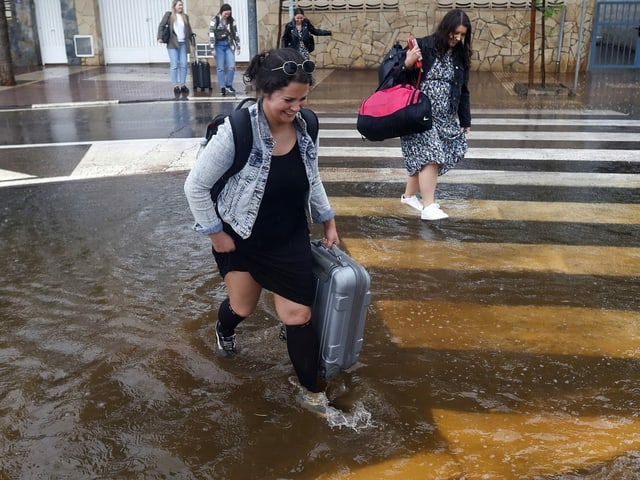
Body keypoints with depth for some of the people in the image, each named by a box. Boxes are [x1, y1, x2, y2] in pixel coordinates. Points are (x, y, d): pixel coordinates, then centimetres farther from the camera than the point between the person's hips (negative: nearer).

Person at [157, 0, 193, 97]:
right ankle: (175, 86, -1)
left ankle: (183, 85, 8)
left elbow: (189, 30, 18)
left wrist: (192, 41, 15)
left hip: (183, 44, 4)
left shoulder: (185, 16, 13)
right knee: (174, 65, -5)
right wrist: (160, 37, -11)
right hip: (172, 44, -3)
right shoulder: (168, 15, 2)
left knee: (183, 65, 0)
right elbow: (161, 26, 0)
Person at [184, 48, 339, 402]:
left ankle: (312, 391, 23)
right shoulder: (236, 131, -29)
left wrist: (328, 220, 9)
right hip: (240, 238, -3)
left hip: (290, 239, 3)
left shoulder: (305, 126, -12)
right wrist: (215, 233, -13)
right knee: (243, 308, 18)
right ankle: (224, 329, 58)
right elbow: (195, 186, -18)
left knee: (298, 315, 4)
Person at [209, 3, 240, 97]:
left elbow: (235, 33, 9)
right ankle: (222, 88, 5)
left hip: (229, 45, 3)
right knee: (220, 68, 0)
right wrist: (212, 48, -13)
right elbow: (211, 34, -9)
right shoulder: (215, 20, -6)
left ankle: (229, 85, 11)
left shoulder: (231, 21, 5)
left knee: (232, 66, -5)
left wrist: (238, 46, 6)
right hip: (219, 46, -3)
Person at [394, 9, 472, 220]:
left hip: (445, 117, 6)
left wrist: (465, 120, 16)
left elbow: (463, 91, 16)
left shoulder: (460, 57, 9)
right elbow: (398, 79, -8)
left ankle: (410, 195, 28)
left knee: (423, 157, 8)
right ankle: (428, 207, -12)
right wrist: (407, 65, -28)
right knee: (430, 154, -15)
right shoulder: (423, 46, -8)